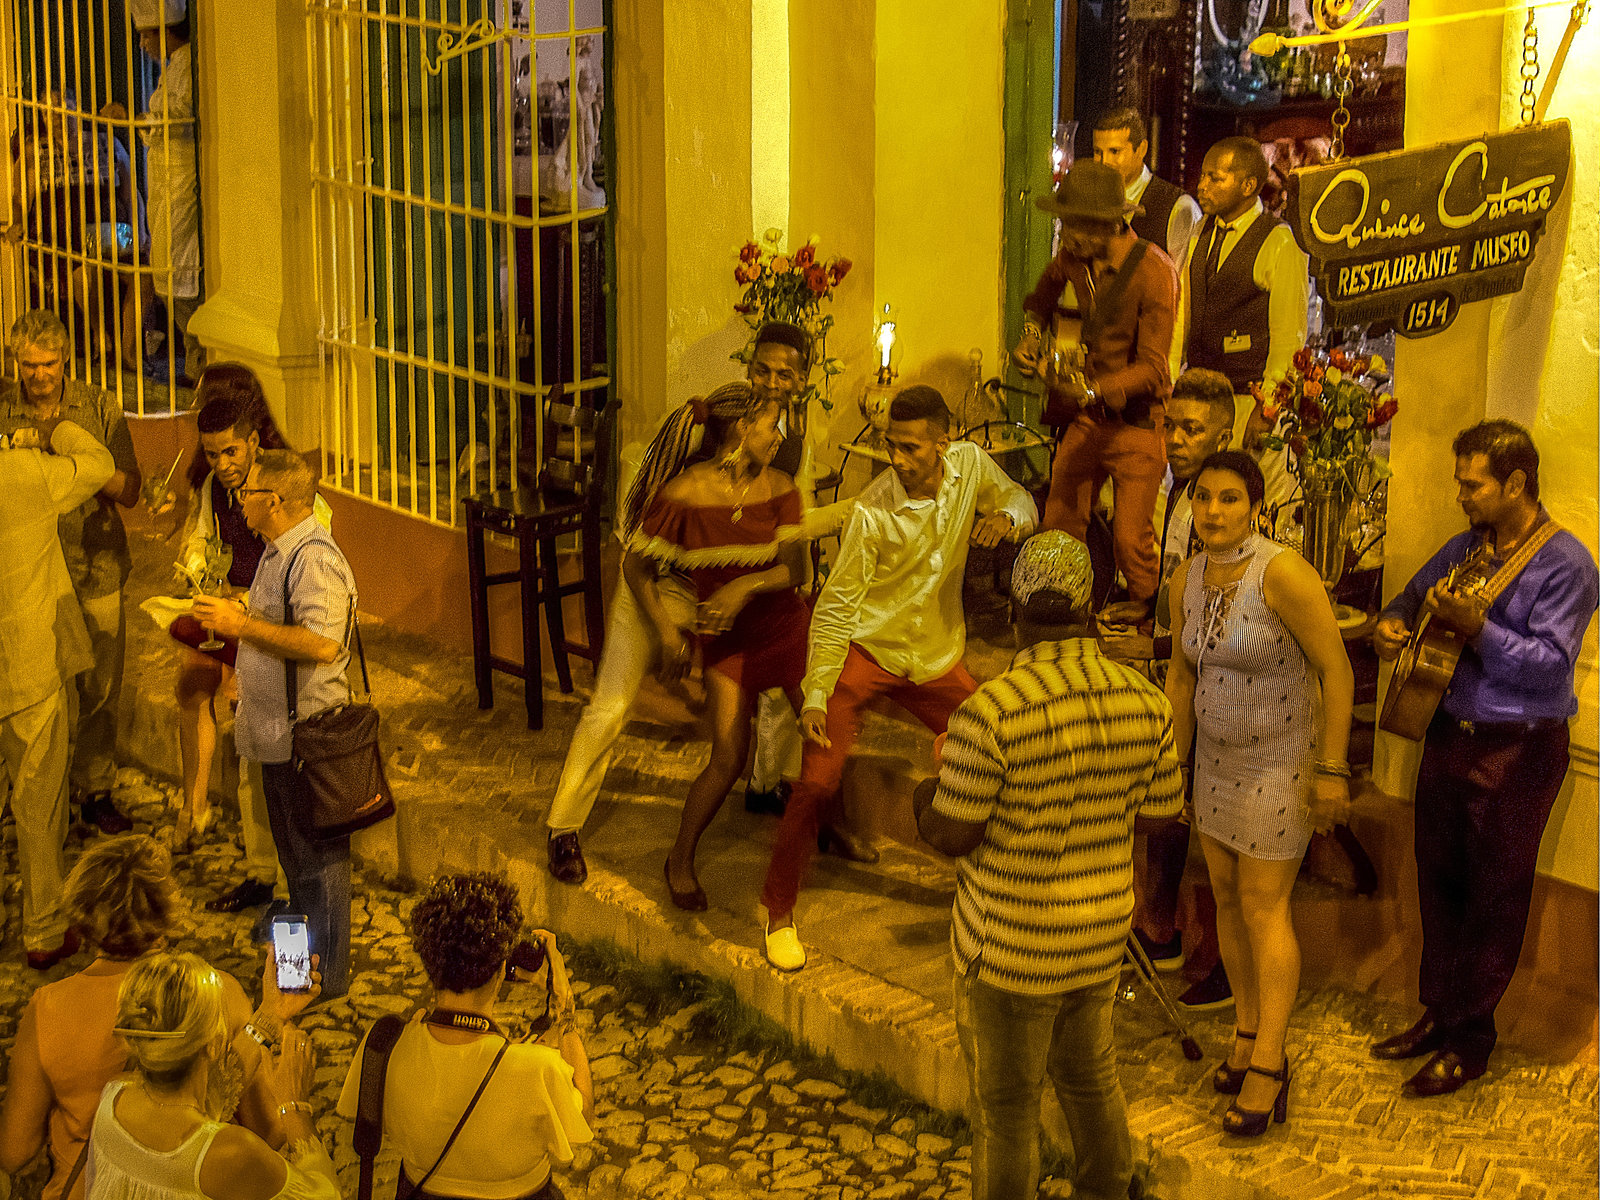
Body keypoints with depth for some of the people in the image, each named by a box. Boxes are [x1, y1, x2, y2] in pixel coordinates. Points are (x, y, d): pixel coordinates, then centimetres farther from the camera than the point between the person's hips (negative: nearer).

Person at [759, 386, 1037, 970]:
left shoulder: (970, 464, -12)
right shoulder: (872, 513, -24)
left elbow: (1021, 501, 8)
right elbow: (835, 608, -18)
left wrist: (1005, 516, -18)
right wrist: (815, 695, -22)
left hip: (937, 657, 5)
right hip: (864, 653, -5)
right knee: (816, 784, -11)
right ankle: (779, 913, 6)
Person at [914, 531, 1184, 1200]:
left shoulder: (991, 712, -26)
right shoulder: (1143, 700, -9)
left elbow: (951, 836, -17)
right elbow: (1161, 816, 3)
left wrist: (924, 801, 6)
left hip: (1009, 947, -5)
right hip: (1096, 938, 5)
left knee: (1005, 1106, 13)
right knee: (1088, 1075, 28)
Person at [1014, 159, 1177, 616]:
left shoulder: (1153, 272, -21)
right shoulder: (1074, 257, 0)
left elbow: (1152, 368, -22)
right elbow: (1044, 293, 28)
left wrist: (1094, 390, -34)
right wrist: (1031, 334, 11)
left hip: (1137, 420, -6)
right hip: (1089, 416, 6)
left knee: (1130, 540, -10)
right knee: (1059, 525, 3)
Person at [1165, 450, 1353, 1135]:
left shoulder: (1283, 573, -26)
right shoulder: (1187, 578, -4)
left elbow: (1336, 670, -21)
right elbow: (1181, 675, 8)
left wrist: (1332, 771, -20)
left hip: (1283, 763, -7)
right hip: (1220, 758, 7)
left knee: (1262, 907, -4)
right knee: (1227, 896, 13)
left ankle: (1268, 1066, 5)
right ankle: (1248, 1031, 30)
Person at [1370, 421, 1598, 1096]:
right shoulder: (1466, 547, 11)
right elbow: (1413, 597, 24)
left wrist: (1476, 627, -28)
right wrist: (1390, 626, 2)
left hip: (1517, 750, -7)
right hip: (1449, 735, 7)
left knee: (1495, 896, 3)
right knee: (1439, 883, 14)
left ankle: (1469, 1040, 12)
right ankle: (1439, 1014, 27)